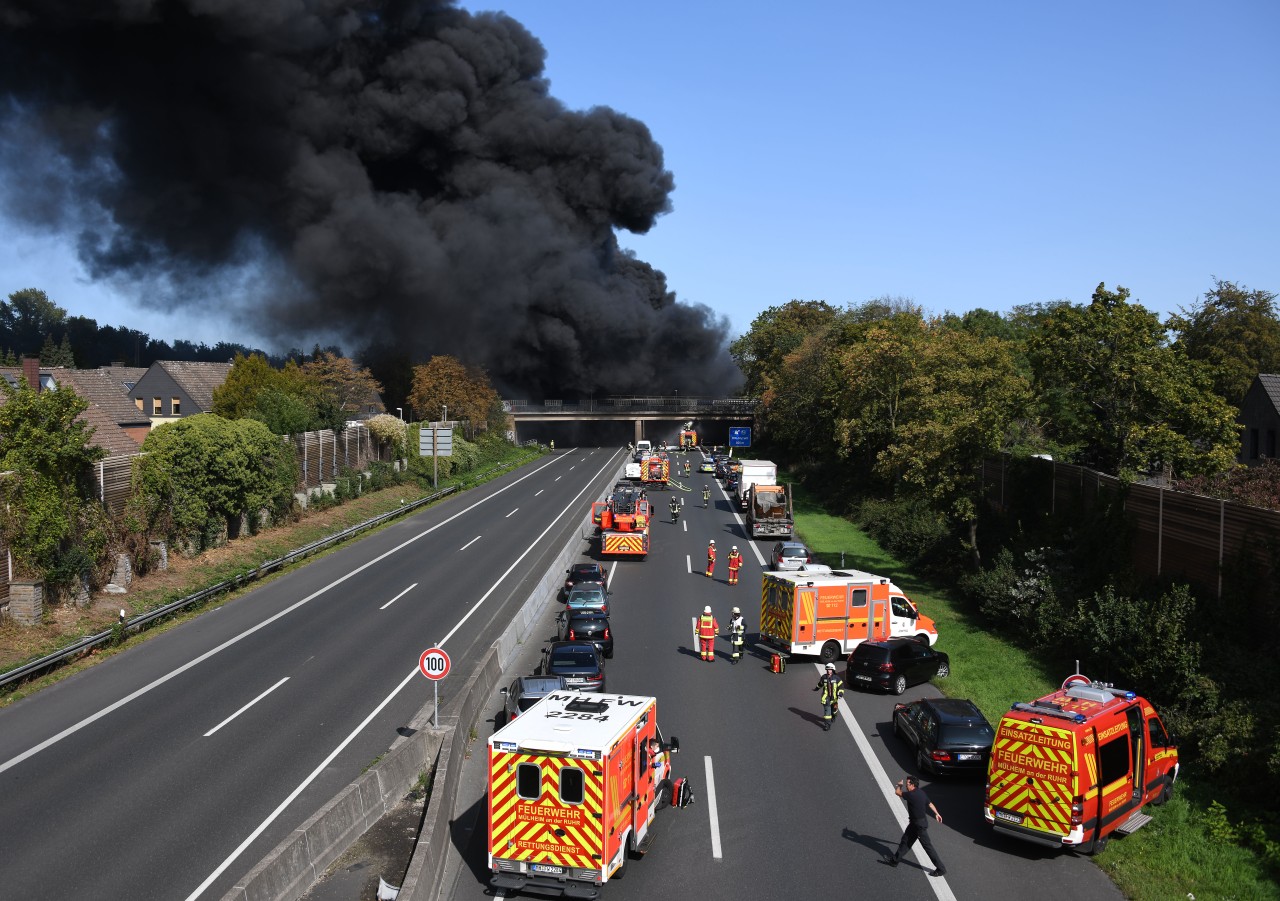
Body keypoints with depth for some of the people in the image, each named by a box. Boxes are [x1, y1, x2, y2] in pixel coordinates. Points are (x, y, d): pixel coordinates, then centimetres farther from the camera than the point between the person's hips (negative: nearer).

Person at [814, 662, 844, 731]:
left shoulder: (836, 678, -9)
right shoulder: (823, 677, -4)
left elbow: (841, 686, -8)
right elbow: (820, 683, 17)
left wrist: (840, 693, -25)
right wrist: (816, 688, 32)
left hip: (834, 698, 1)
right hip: (826, 698, -1)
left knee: (834, 709, 21)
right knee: (827, 711, -8)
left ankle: (833, 717, 53)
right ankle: (827, 725, -7)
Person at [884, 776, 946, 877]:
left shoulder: (912, 795, -28)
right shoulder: (921, 792, 0)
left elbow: (897, 792, -16)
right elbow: (930, 803, 11)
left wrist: (899, 785, 5)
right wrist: (937, 813, 24)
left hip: (919, 824, -10)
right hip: (915, 823, 10)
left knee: (927, 846, 0)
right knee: (906, 840, 17)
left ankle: (941, 869, 9)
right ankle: (894, 860, 28)